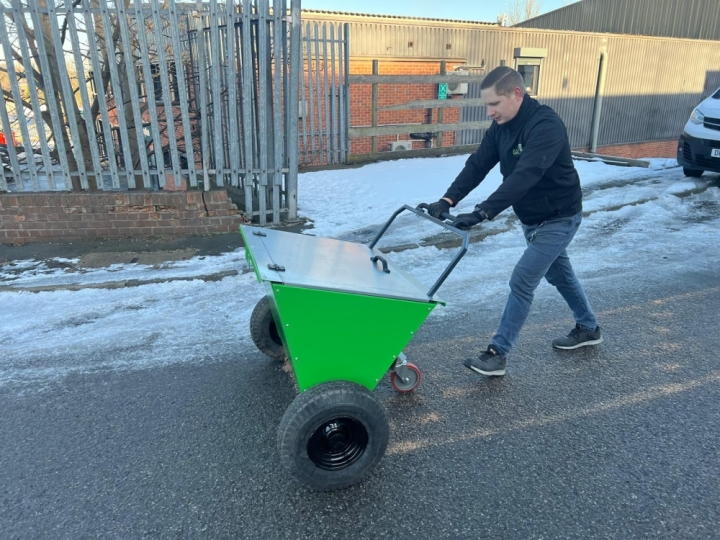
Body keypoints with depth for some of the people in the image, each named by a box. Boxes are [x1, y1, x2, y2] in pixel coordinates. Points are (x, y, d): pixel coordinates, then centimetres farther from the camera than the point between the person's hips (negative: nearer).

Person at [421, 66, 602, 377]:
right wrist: (448, 200, -24)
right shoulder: (501, 126, -4)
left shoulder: (546, 126, -30)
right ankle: (588, 328, 44)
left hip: (558, 218, -9)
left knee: (522, 281, -11)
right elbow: (477, 165, -9)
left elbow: (524, 177, -41)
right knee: (558, 273, 22)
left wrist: (482, 213, -49)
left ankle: (497, 354, -1)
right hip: (531, 218, 9)